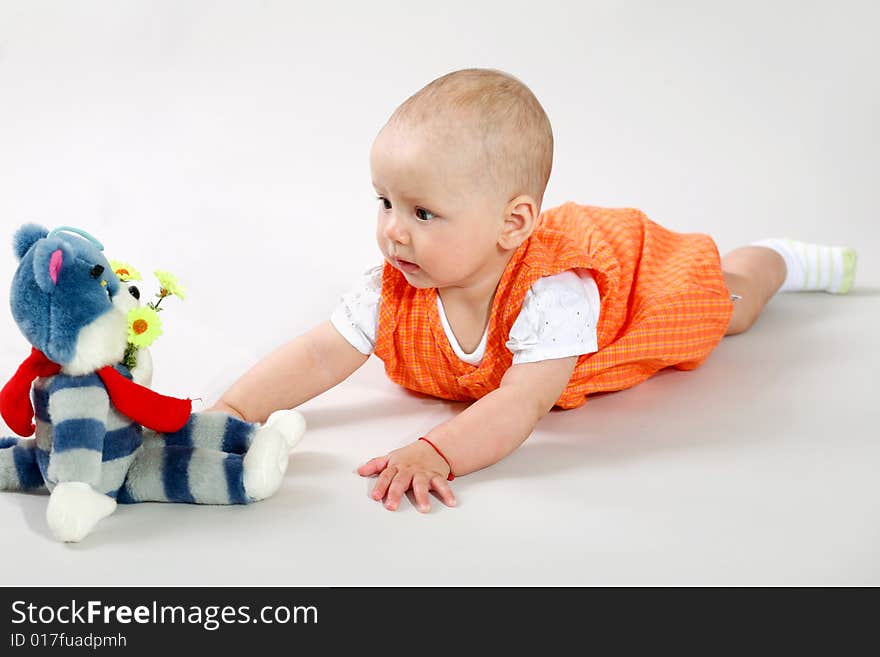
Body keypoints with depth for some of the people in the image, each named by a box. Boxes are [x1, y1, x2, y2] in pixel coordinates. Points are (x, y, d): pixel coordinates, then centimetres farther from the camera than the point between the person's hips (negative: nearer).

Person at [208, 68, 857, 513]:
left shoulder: (552, 293, -51)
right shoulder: (395, 289, -36)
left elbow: (522, 403, -57)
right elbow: (320, 355, -36)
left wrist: (435, 453, -72)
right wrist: (234, 411, -50)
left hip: (639, 273, -2)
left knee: (724, 301, 27)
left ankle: (780, 258, 56)